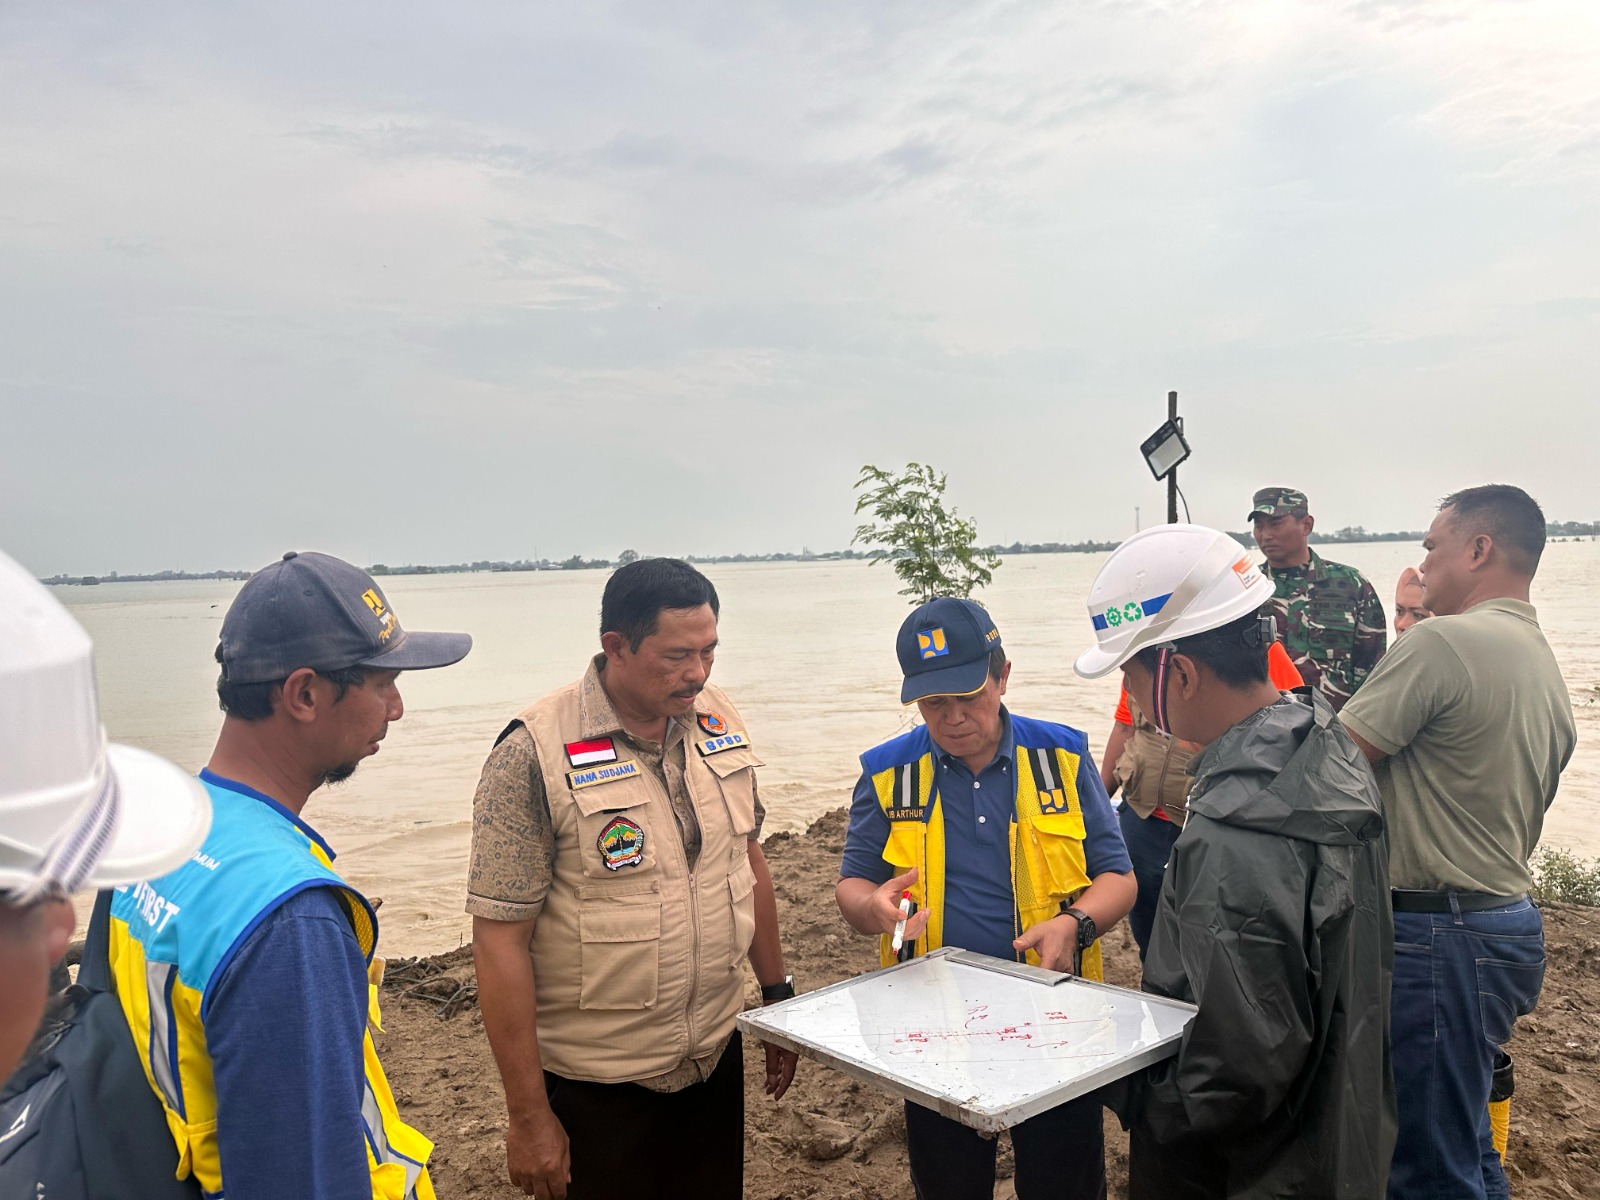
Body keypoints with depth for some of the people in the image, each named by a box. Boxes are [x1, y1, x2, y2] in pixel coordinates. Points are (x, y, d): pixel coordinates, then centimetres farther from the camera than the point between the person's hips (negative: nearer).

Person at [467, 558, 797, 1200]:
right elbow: (500, 941, -17)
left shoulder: (719, 721, -2)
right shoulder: (534, 754, -20)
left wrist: (777, 992, 12)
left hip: (717, 1059, 5)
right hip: (597, 1088, -5)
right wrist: (529, 1117, -13)